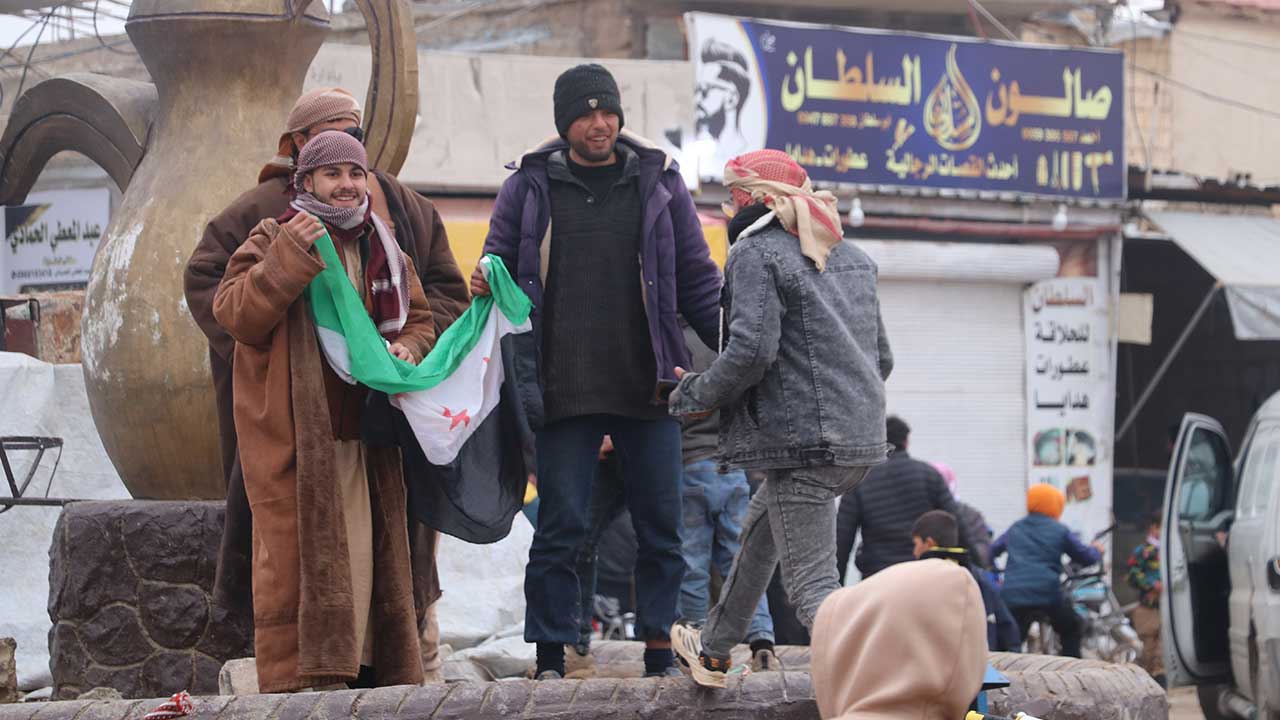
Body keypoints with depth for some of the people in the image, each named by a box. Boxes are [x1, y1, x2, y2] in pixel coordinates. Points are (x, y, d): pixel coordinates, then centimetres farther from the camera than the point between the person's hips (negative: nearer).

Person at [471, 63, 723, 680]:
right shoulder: (530, 187, 7)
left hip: (648, 388, 2)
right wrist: (485, 290, -11)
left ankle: (659, 652, 12)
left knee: (661, 527, 3)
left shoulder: (659, 183, 10)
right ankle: (550, 659, 5)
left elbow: (698, 281, 13)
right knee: (561, 526, -2)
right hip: (565, 390, -1)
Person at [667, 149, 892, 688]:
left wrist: (694, 394, -3)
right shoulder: (852, 257, 17)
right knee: (760, 527, 29)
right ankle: (713, 651, 45)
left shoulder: (757, 254, -7)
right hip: (862, 438, 9)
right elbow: (881, 358, 19)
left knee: (812, 586, -9)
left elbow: (751, 351, -19)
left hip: (802, 440, -9)